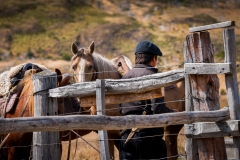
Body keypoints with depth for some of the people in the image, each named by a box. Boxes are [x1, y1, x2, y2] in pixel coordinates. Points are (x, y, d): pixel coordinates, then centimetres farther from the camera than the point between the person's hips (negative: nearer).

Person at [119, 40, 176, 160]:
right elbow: (158, 109, -18)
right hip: (148, 134, -6)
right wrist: (175, 114, -1)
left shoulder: (125, 77, 11)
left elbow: (121, 109, 13)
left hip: (126, 135, 6)